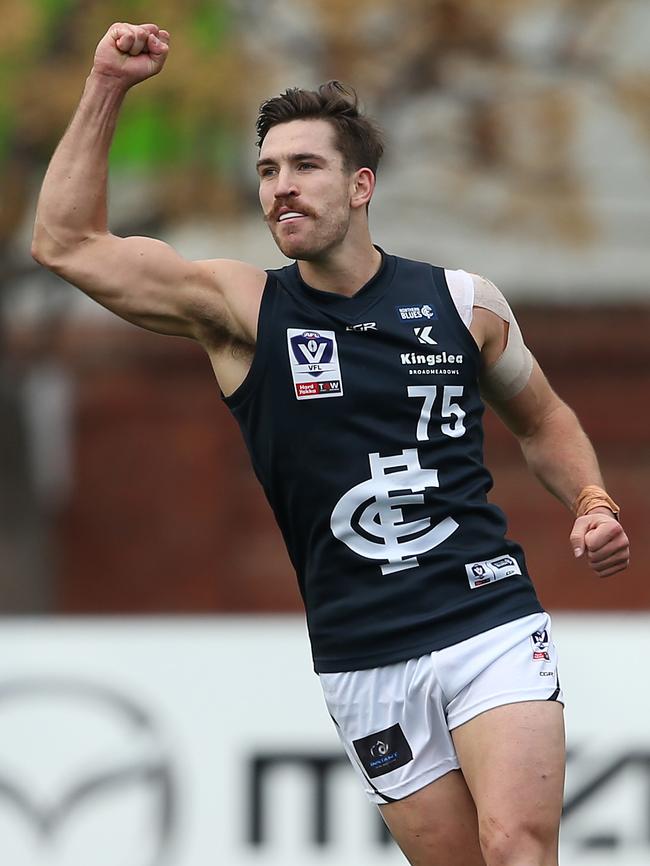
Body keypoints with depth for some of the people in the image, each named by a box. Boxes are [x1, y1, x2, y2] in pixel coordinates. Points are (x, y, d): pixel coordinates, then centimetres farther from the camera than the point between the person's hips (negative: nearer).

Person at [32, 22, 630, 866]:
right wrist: (108, 88, -8)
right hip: (363, 662, 1)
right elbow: (68, 243, -5)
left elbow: (541, 419, 22)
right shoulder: (242, 310, 2)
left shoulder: (461, 301, 4)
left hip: (492, 624, -1)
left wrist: (591, 503, 4)